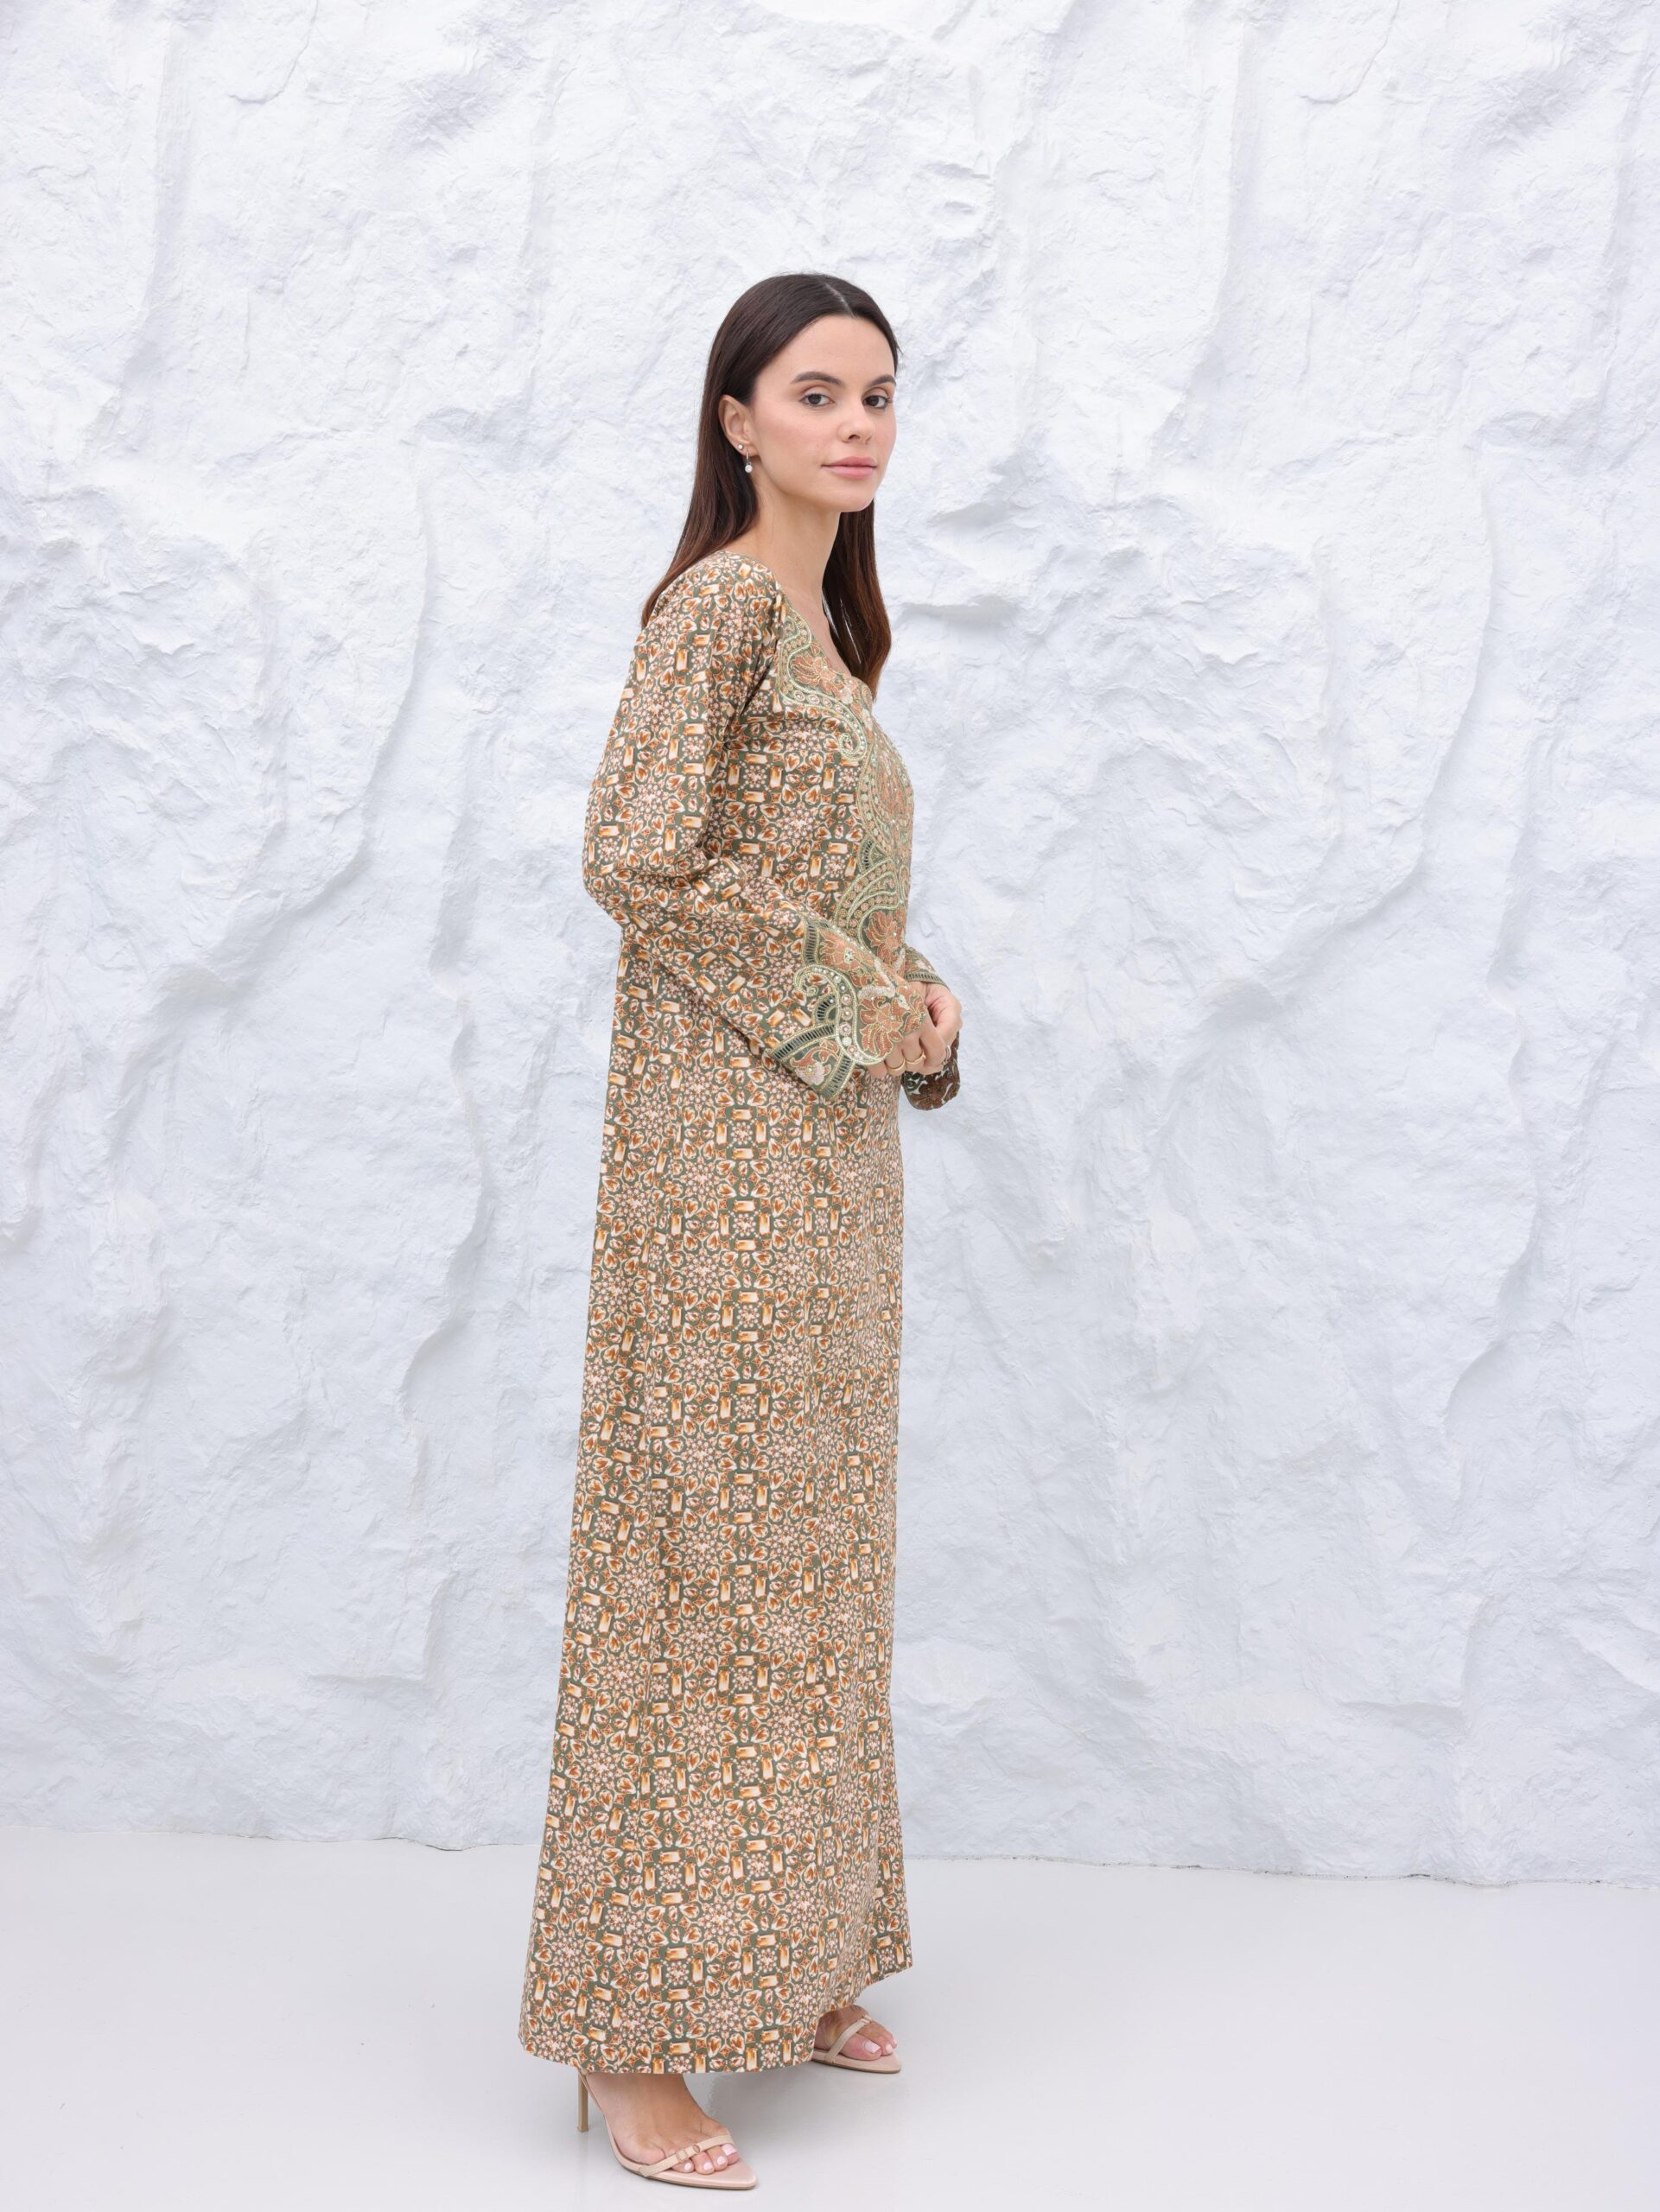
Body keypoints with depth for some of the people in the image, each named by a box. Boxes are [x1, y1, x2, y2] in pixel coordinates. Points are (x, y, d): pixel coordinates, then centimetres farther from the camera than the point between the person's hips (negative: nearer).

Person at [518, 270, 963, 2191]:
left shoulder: (822, 617, 17)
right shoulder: (722, 601, -10)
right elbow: (638, 861, -19)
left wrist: (897, 994, 3)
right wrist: (859, 993, -13)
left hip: (825, 1132, 9)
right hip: (726, 1121, -9)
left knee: (804, 1546, 13)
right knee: (701, 1548, -5)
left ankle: (788, 1961, 27)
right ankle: (635, 2033, 6)